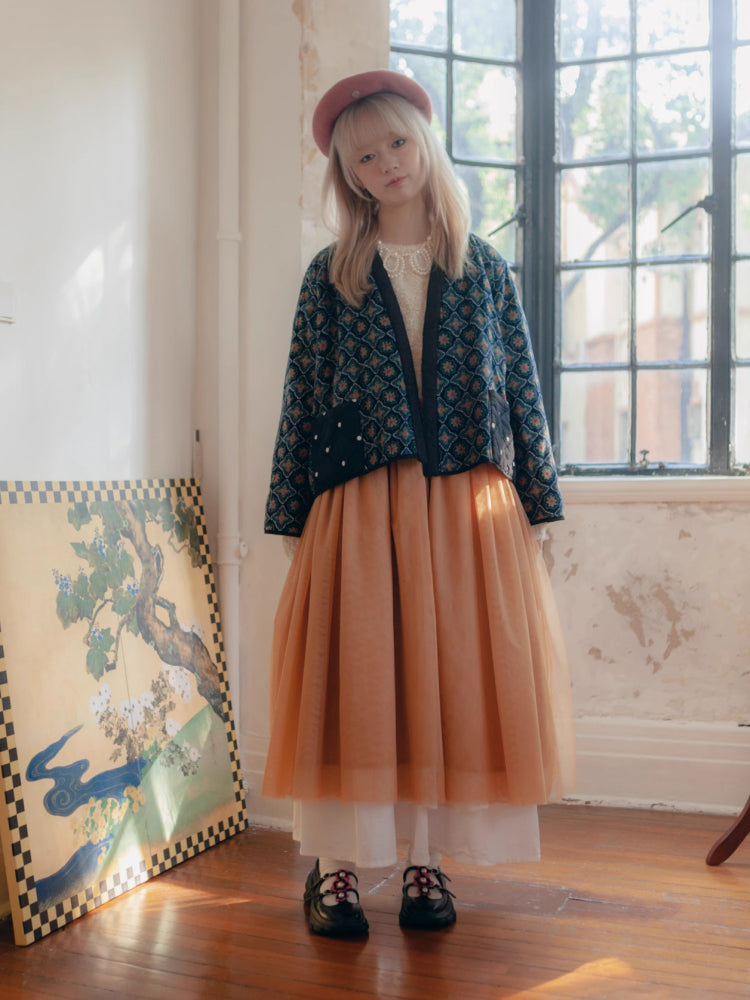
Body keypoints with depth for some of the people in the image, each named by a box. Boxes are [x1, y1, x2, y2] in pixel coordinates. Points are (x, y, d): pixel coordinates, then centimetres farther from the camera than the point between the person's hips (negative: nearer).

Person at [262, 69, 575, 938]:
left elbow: (521, 388, 9)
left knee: (458, 678, 1)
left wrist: (534, 501, 3)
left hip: (469, 506, 1)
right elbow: (302, 400, 5)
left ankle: (428, 860, 13)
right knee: (354, 679, -3)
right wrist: (292, 513, -1)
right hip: (359, 507, -1)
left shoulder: (484, 270, 12)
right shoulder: (331, 277, 9)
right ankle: (335, 864, 8)